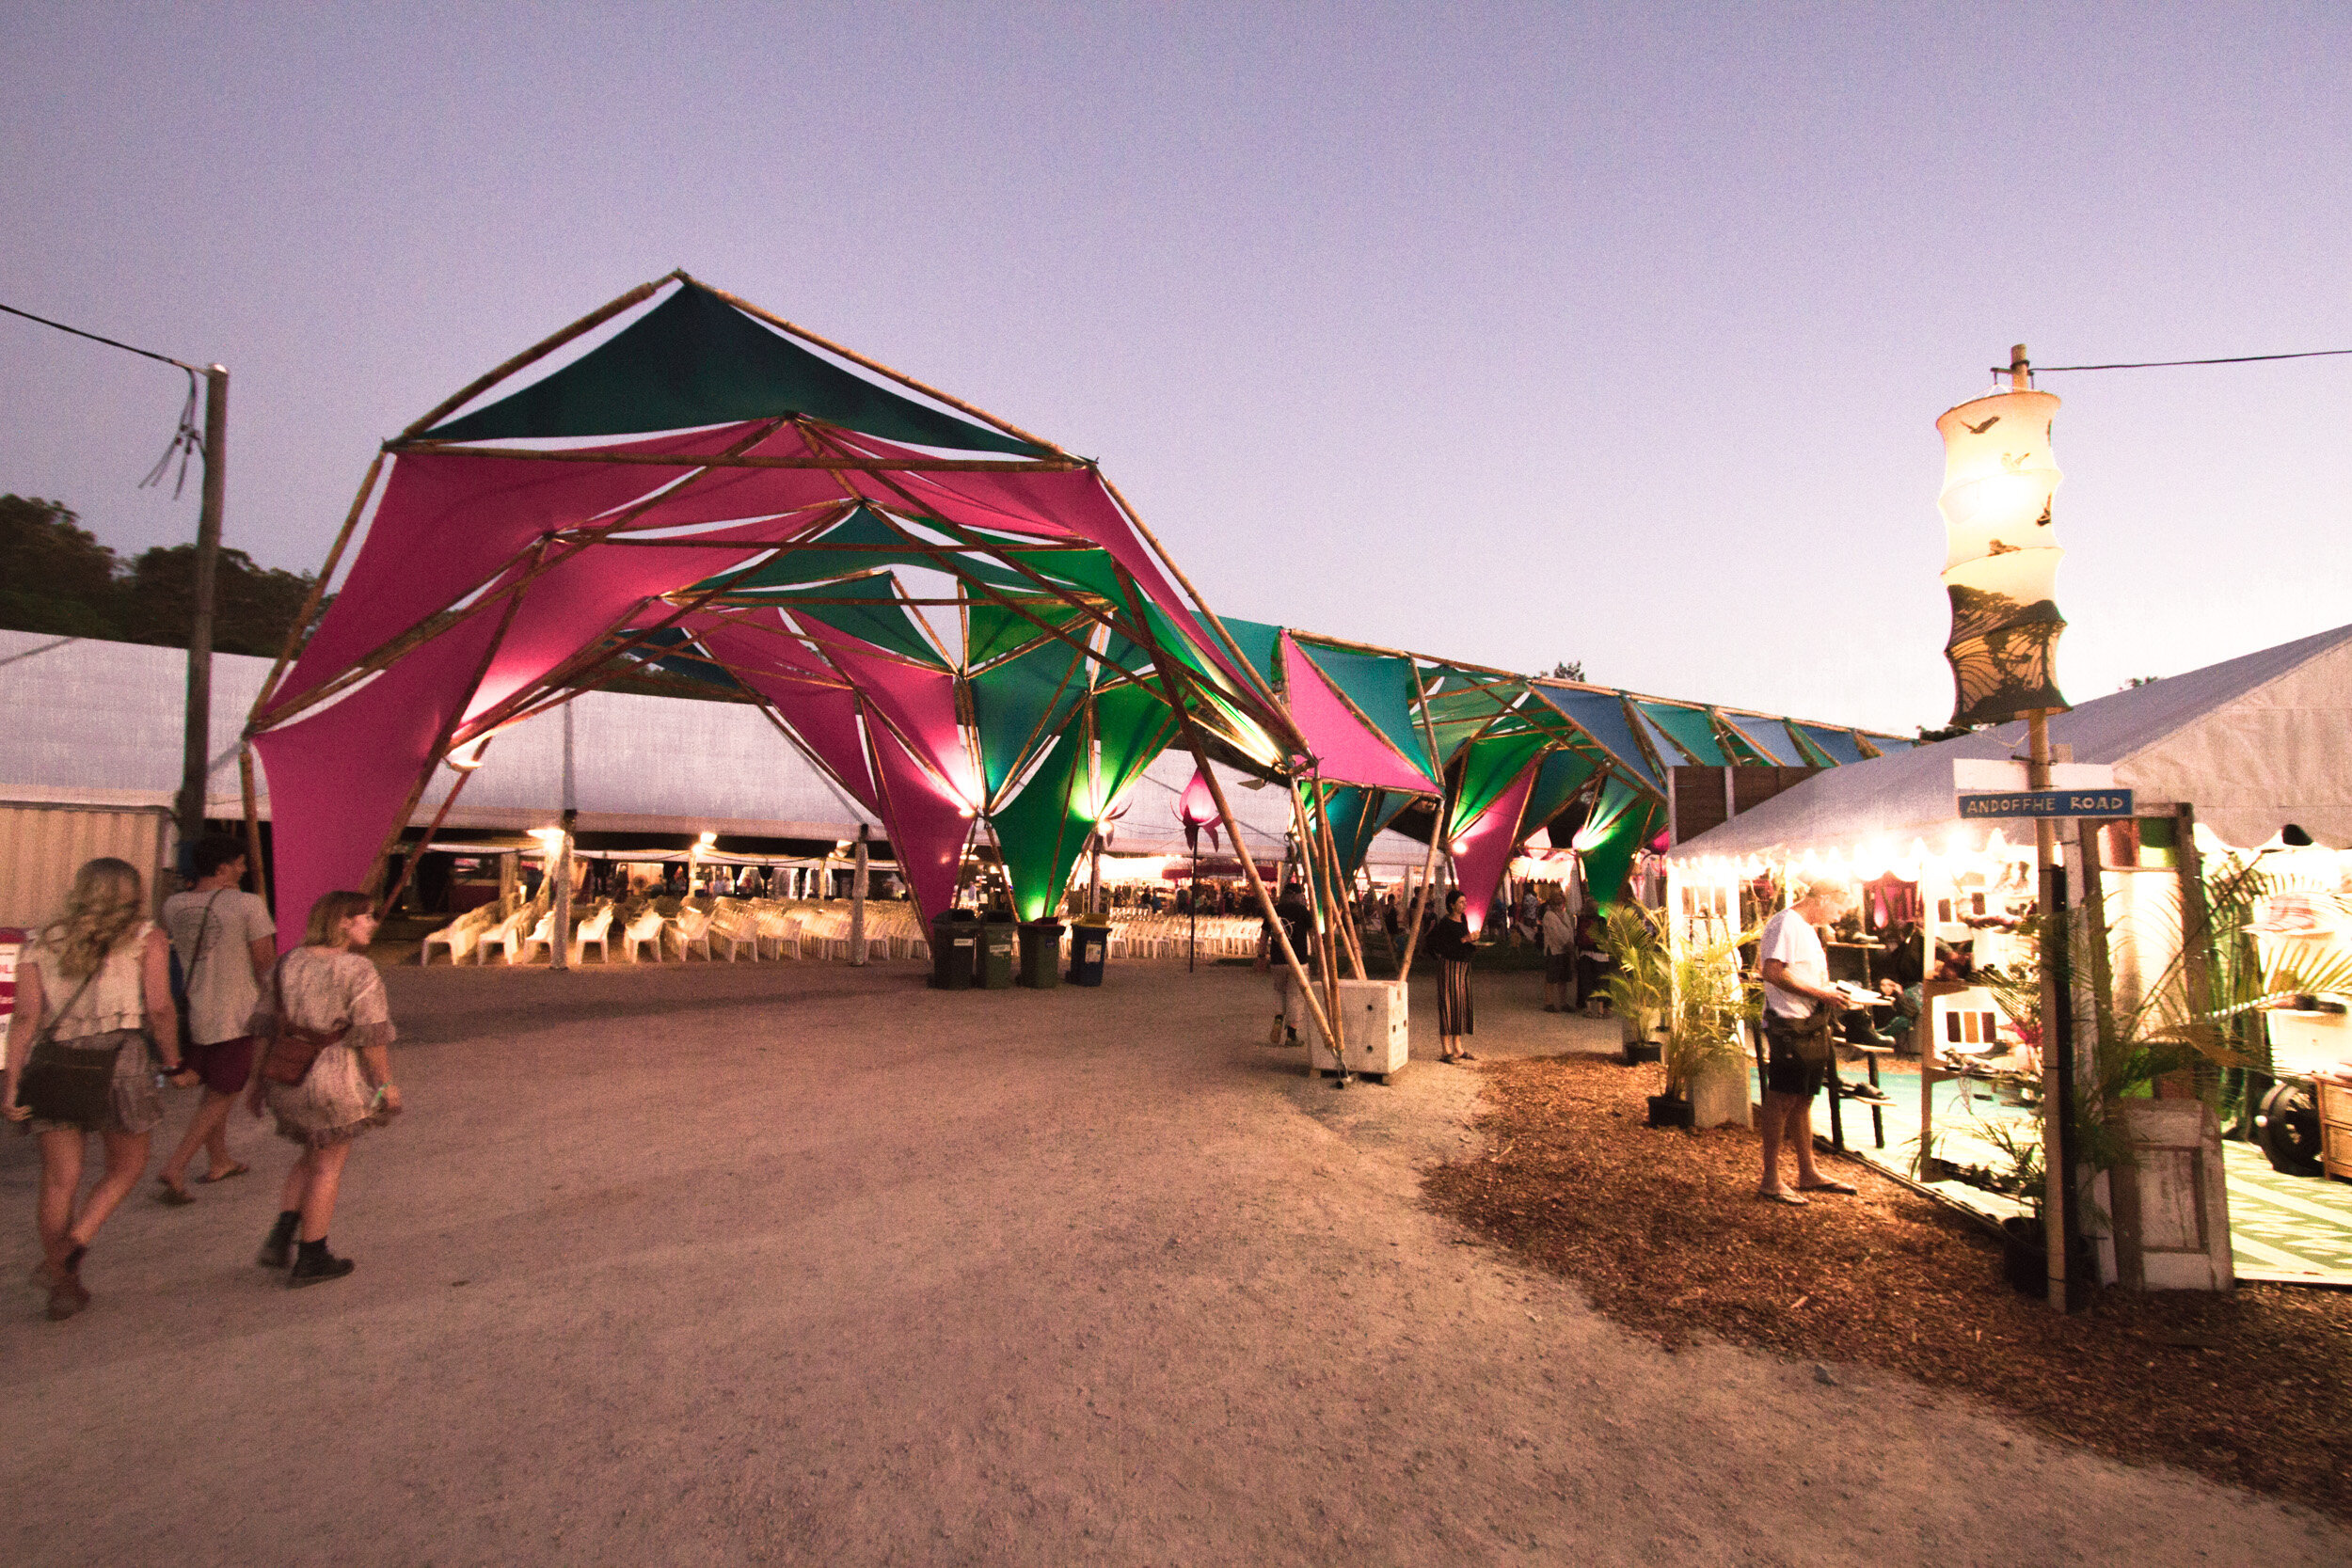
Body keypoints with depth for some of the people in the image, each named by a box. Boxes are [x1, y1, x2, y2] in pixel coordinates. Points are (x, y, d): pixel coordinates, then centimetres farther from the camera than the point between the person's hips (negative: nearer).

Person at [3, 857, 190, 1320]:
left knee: (59, 1181, 11)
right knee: (126, 1168, 15)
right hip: (121, 1059, -4)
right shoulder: (146, 938, 2)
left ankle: (63, 1288, 19)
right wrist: (174, 1065, 5)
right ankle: (72, 1245, -4)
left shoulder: (42, 943, 13)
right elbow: (159, 1009, -6)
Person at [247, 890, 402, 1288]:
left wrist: (259, 1079, 20)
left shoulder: (286, 964, 7)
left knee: (312, 1157, 26)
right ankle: (311, 1259, 16)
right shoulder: (359, 971, -15)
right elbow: (371, 1036, -15)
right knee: (328, 1166, 7)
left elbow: (266, 1027, 11)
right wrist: (386, 1084, -7)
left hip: (286, 1078, 7)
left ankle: (280, 1236, 16)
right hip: (337, 1080, -7)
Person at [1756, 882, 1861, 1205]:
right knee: (1782, 1100, -6)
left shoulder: (1808, 929, 20)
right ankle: (1770, 1182, -2)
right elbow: (1774, 973, -23)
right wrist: (1821, 994, -18)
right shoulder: (1785, 924, -13)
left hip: (1810, 1027, 10)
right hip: (1789, 1025, -10)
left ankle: (1808, 1173, 26)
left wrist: (1830, 995, 11)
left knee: (1802, 1100, 16)